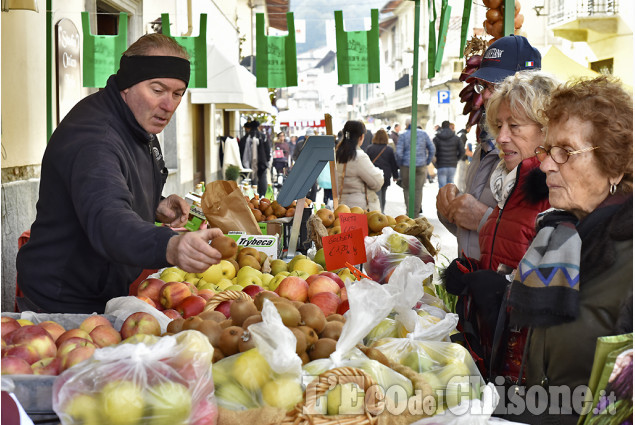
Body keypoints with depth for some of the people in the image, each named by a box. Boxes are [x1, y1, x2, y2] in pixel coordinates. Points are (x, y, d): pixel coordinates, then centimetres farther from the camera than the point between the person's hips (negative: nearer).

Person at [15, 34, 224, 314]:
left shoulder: (139, 123, 3)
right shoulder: (91, 139, -29)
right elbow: (106, 220, -48)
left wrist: (154, 208, -1)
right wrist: (169, 247, -67)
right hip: (66, 305, -9)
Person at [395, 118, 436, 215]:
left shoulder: (403, 135, -4)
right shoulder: (423, 133, 4)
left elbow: (398, 153, -10)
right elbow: (432, 149, 5)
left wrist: (399, 165, 4)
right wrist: (427, 162, 13)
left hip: (407, 166, -2)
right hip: (421, 166, 2)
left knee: (407, 188, 10)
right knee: (418, 189, 9)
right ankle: (416, 212, 10)